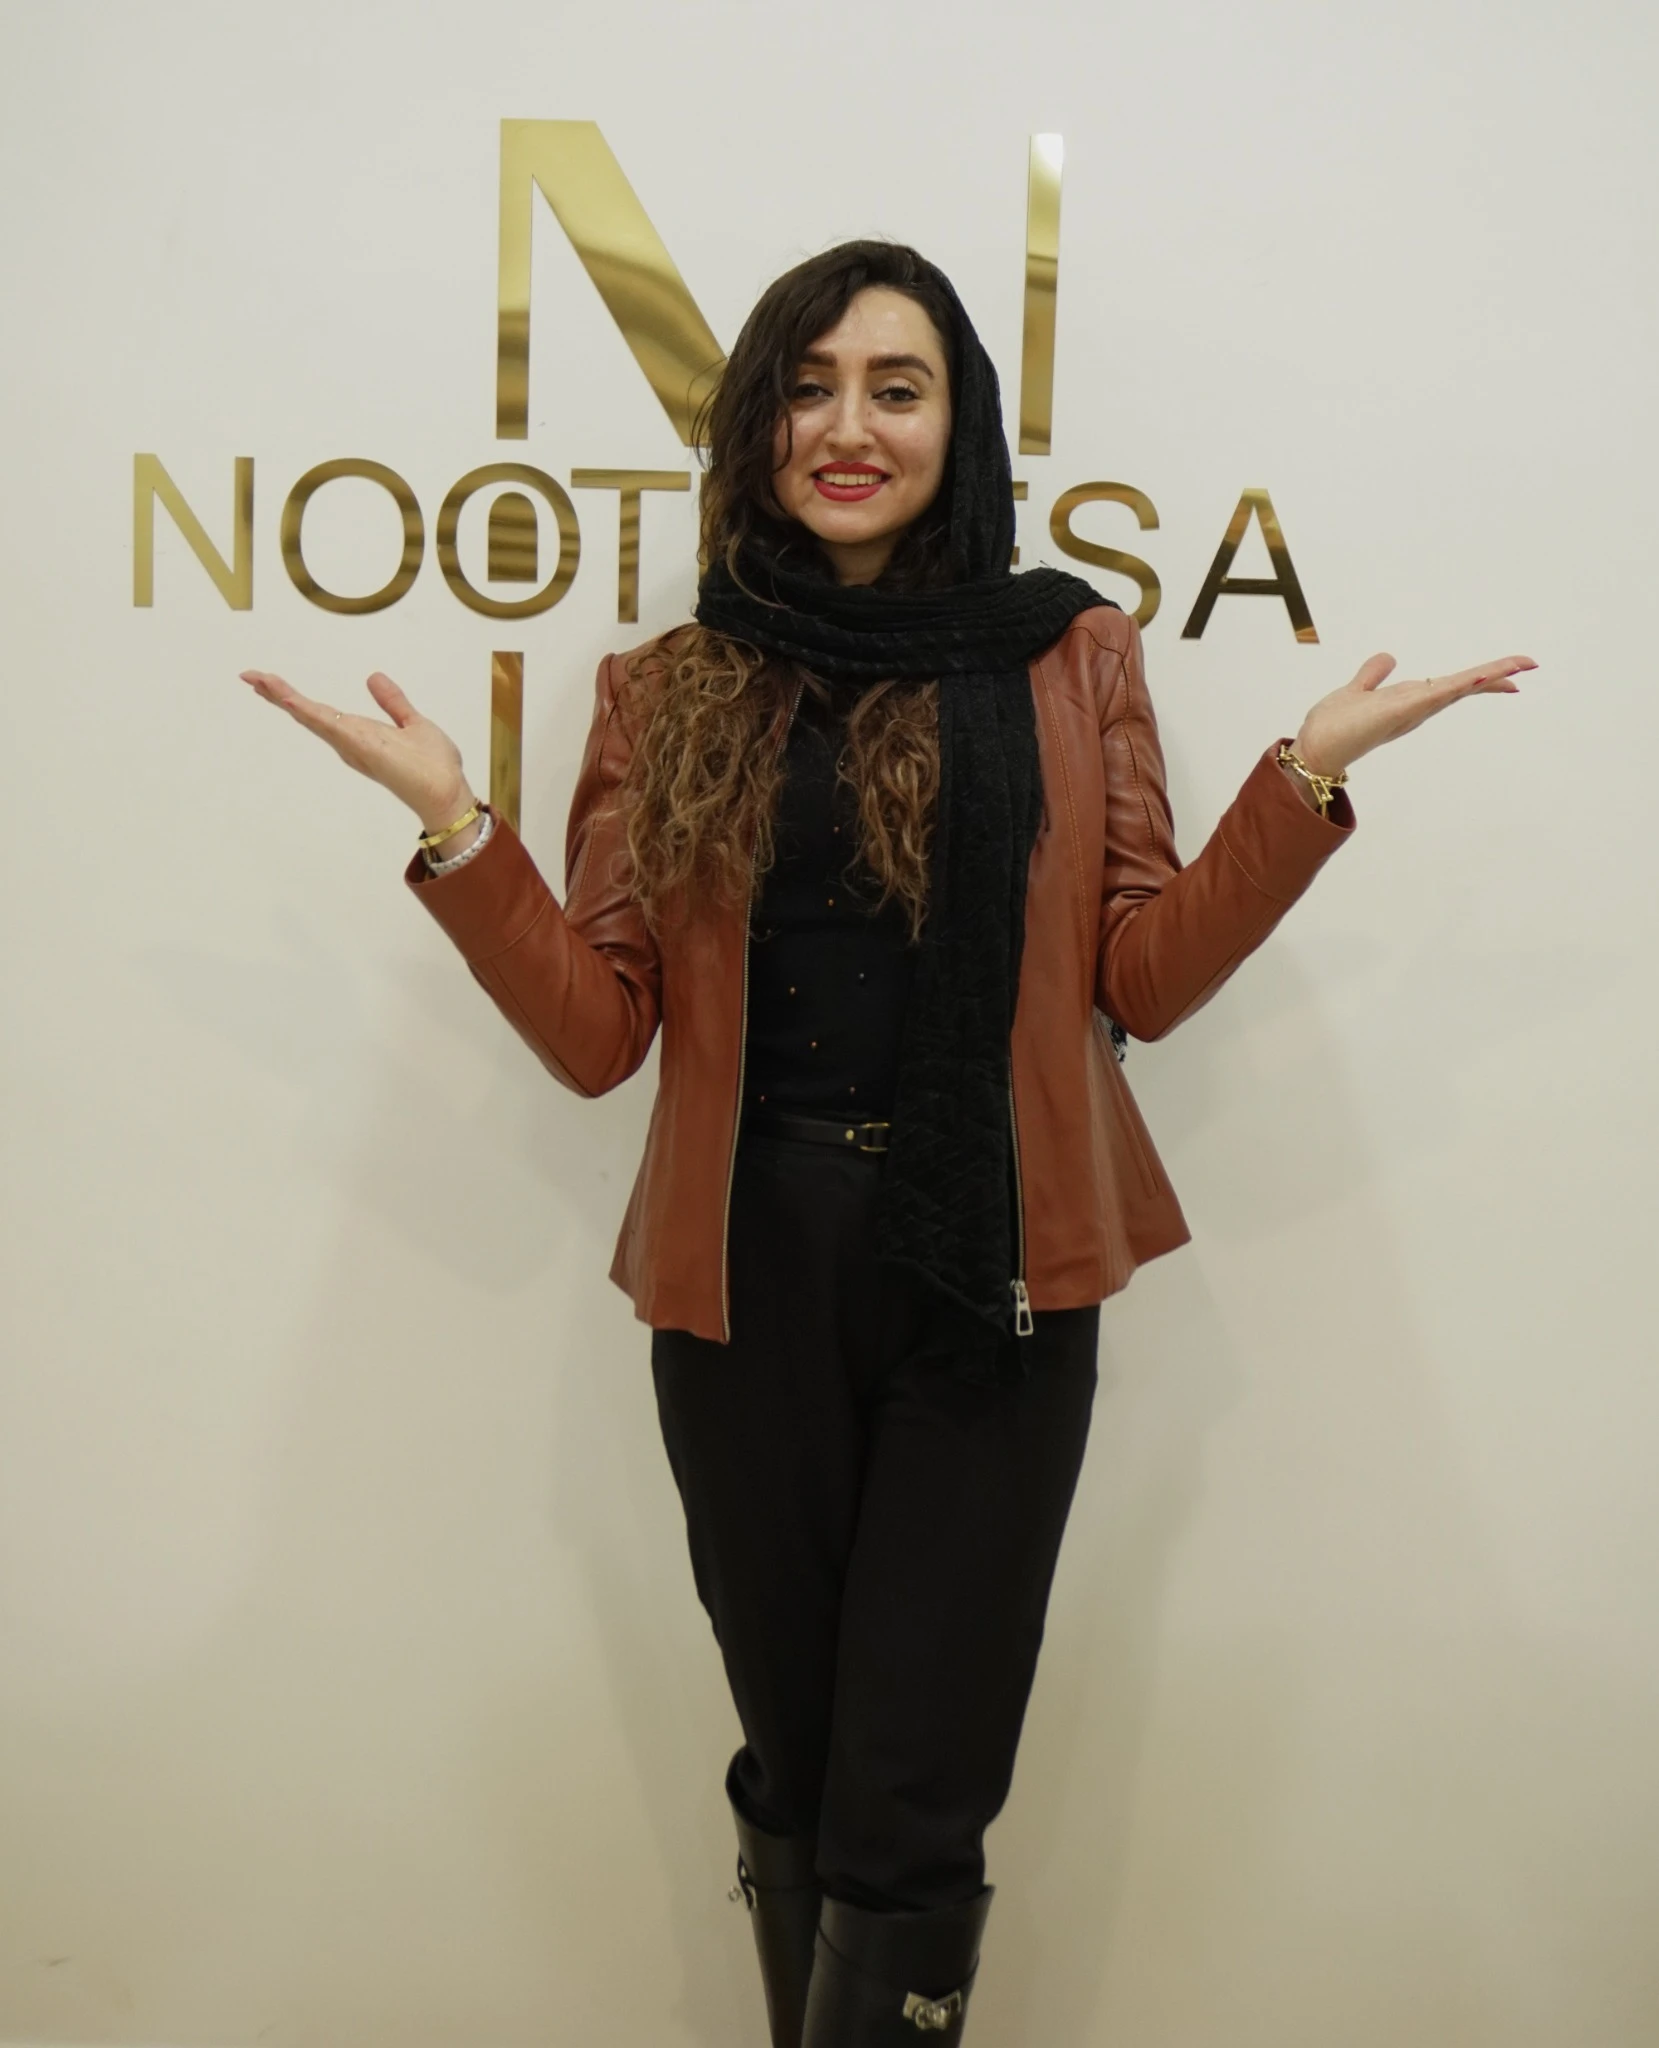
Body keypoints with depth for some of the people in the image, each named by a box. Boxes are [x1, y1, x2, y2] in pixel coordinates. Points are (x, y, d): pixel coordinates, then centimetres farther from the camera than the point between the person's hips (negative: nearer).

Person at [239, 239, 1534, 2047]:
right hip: (748, 1283, 1)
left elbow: (1140, 983, 3)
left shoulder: (1074, 657, 6)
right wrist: (453, 827, -11)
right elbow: (596, 1034, 0)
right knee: (796, 1776, 16)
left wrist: (1307, 774, -7)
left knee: (909, 1824, 3)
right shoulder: (668, 693, 6)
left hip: (989, 1283, -1)